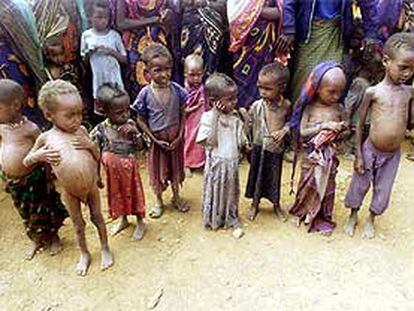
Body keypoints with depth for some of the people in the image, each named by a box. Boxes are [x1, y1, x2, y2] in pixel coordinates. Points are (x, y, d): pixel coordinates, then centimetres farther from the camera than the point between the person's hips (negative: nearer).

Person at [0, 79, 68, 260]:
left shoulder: (30, 129, -16)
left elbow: (46, 155, -9)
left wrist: (49, 180, -8)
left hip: (33, 179, -5)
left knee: (43, 210, 13)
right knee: (26, 213, 21)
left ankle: (53, 237, 37)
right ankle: (36, 240, 43)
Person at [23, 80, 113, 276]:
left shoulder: (81, 131, -6)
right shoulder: (46, 138, -12)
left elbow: (97, 157, 2)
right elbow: (26, 162, 1)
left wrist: (90, 145, -18)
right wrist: (38, 156, -20)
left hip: (91, 186, 1)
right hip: (69, 192, -1)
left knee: (97, 217, 19)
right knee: (78, 225, 18)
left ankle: (105, 248, 41)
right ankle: (84, 254, 41)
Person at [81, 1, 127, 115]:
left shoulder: (114, 35, -4)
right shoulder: (86, 35, 0)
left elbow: (124, 59, 0)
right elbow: (84, 58, 8)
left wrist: (111, 51, -17)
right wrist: (89, 52, -13)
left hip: (113, 76, -1)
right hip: (98, 77, 1)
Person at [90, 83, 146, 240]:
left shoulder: (130, 124, -14)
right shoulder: (100, 130, -19)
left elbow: (140, 147, -8)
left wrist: (135, 133, -25)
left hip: (130, 168, 0)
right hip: (113, 171, 0)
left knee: (134, 192, 16)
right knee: (118, 194, 20)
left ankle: (140, 222, 36)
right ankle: (123, 219, 45)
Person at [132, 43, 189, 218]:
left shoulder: (177, 90, -13)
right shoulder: (145, 94, -17)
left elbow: (183, 115, -4)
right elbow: (141, 120, -9)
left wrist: (179, 136, -11)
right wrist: (155, 139, -13)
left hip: (175, 139, 1)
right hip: (157, 140, -1)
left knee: (175, 167, 20)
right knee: (157, 170, 16)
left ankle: (176, 197, 42)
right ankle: (159, 201, 38)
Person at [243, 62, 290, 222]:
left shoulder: (286, 105, -11)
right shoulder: (256, 106, -14)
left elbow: (291, 121, 4)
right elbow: (248, 126, -5)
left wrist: (284, 130, -15)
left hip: (277, 148, 1)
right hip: (259, 148, 0)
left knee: (274, 177, 16)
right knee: (257, 175, 14)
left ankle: (276, 204, 39)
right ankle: (255, 203, 36)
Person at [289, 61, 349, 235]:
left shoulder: (339, 109, -3)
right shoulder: (310, 108, -9)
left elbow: (346, 131, 5)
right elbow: (302, 132, -15)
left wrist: (341, 131, -18)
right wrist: (324, 126, -22)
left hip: (330, 155, 2)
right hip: (312, 154, -2)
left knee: (327, 185, 12)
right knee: (307, 184, 12)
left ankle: (323, 218, 29)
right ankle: (303, 213, 32)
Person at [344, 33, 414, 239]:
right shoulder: (373, 92, -12)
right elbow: (360, 124, -8)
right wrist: (358, 155, -8)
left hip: (393, 154, 3)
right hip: (370, 150, -3)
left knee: (383, 189, 16)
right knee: (359, 185, 12)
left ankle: (371, 219, 41)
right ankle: (353, 216, 38)